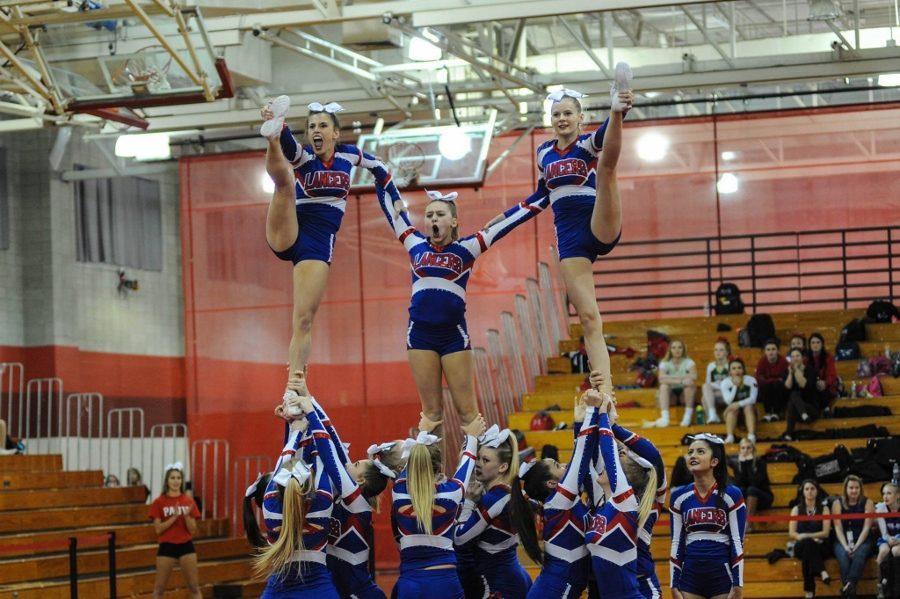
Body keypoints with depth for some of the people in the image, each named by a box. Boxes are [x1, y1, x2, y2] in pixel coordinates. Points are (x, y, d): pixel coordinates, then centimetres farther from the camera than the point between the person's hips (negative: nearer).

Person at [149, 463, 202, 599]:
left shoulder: (188, 501, 3)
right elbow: (158, 529, -8)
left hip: (186, 546, 2)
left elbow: (193, 530, 2)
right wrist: (174, 517, -18)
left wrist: (187, 515, -16)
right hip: (167, 547, -2)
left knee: (194, 587, 3)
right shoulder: (159, 502, -2)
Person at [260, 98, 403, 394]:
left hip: (319, 244, 2)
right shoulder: (303, 156, -4)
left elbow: (378, 168, 30)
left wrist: (396, 201, 29)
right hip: (286, 234, -2)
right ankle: (272, 131, -60)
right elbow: (288, 144, -29)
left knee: (304, 319, -8)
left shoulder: (349, 154, 8)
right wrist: (277, 130, -51)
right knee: (285, 180, -29)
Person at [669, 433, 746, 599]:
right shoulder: (679, 497, 6)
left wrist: (738, 585, -9)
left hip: (722, 578, -3)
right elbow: (676, 543, 8)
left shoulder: (731, 495, -4)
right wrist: (674, 585, 4)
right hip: (690, 578, 3)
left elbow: (738, 543, -5)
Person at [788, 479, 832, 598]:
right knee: (807, 543, -39)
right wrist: (810, 538, -12)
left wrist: (806, 536, -12)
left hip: (819, 546, 0)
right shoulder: (796, 509, 13)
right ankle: (821, 571, -49)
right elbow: (792, 533, 4)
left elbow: (825, 533, 0)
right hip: (801, 546, 0)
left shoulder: (824, 509, 11)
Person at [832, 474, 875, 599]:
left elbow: (866, 527, -3)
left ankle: (849, 584, -48)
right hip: (842, 541, 0)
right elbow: (838, 528, -2)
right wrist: (846, 546, -17)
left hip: (862, 540, 0)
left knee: (859, 554, -34)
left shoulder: (867, 503, 5)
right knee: (843, 555, -33)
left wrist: (856, 546, -16)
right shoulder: (838, 503, 6)